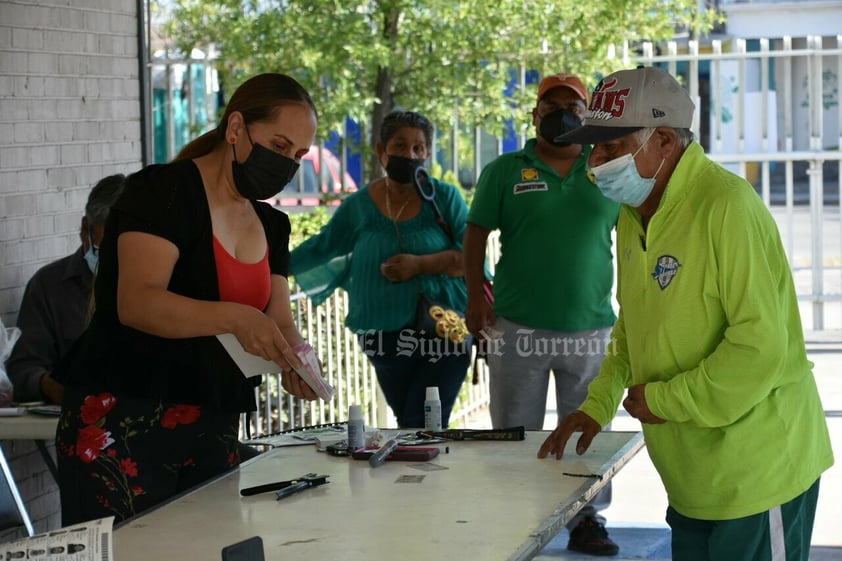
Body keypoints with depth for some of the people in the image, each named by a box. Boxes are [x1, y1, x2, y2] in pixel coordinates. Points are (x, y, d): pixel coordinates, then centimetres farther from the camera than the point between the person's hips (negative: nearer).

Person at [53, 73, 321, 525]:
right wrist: (235, 318, -36)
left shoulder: (271, 225, 14)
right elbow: (138, 302, -22)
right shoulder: (163, 191, -9)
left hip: (213, 431, 7)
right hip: (121, 422, -7)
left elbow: (280, 320, 9)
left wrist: (295, 364, -14)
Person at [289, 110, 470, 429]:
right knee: (407, 429, 6)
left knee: (422, 430, -13)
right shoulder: (359, 206, 6)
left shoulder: (444, 197, 0)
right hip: (386, 341, 3)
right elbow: (320, 248, 17)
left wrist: (420, 265, -18)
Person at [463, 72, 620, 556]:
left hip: (590, 328, 1)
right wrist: (475, 294, -7)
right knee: (515, 434, 8)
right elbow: (477, 233, 3)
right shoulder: (505, 171, 2)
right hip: (518, 326, -1)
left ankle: (588, 520, 21)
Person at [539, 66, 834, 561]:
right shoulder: (635, 213, 7)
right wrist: (598, 404, 10)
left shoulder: (726, 207, -21)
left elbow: (761, 346, -26)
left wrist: (665, 399, -18)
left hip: (759, 473, -8)